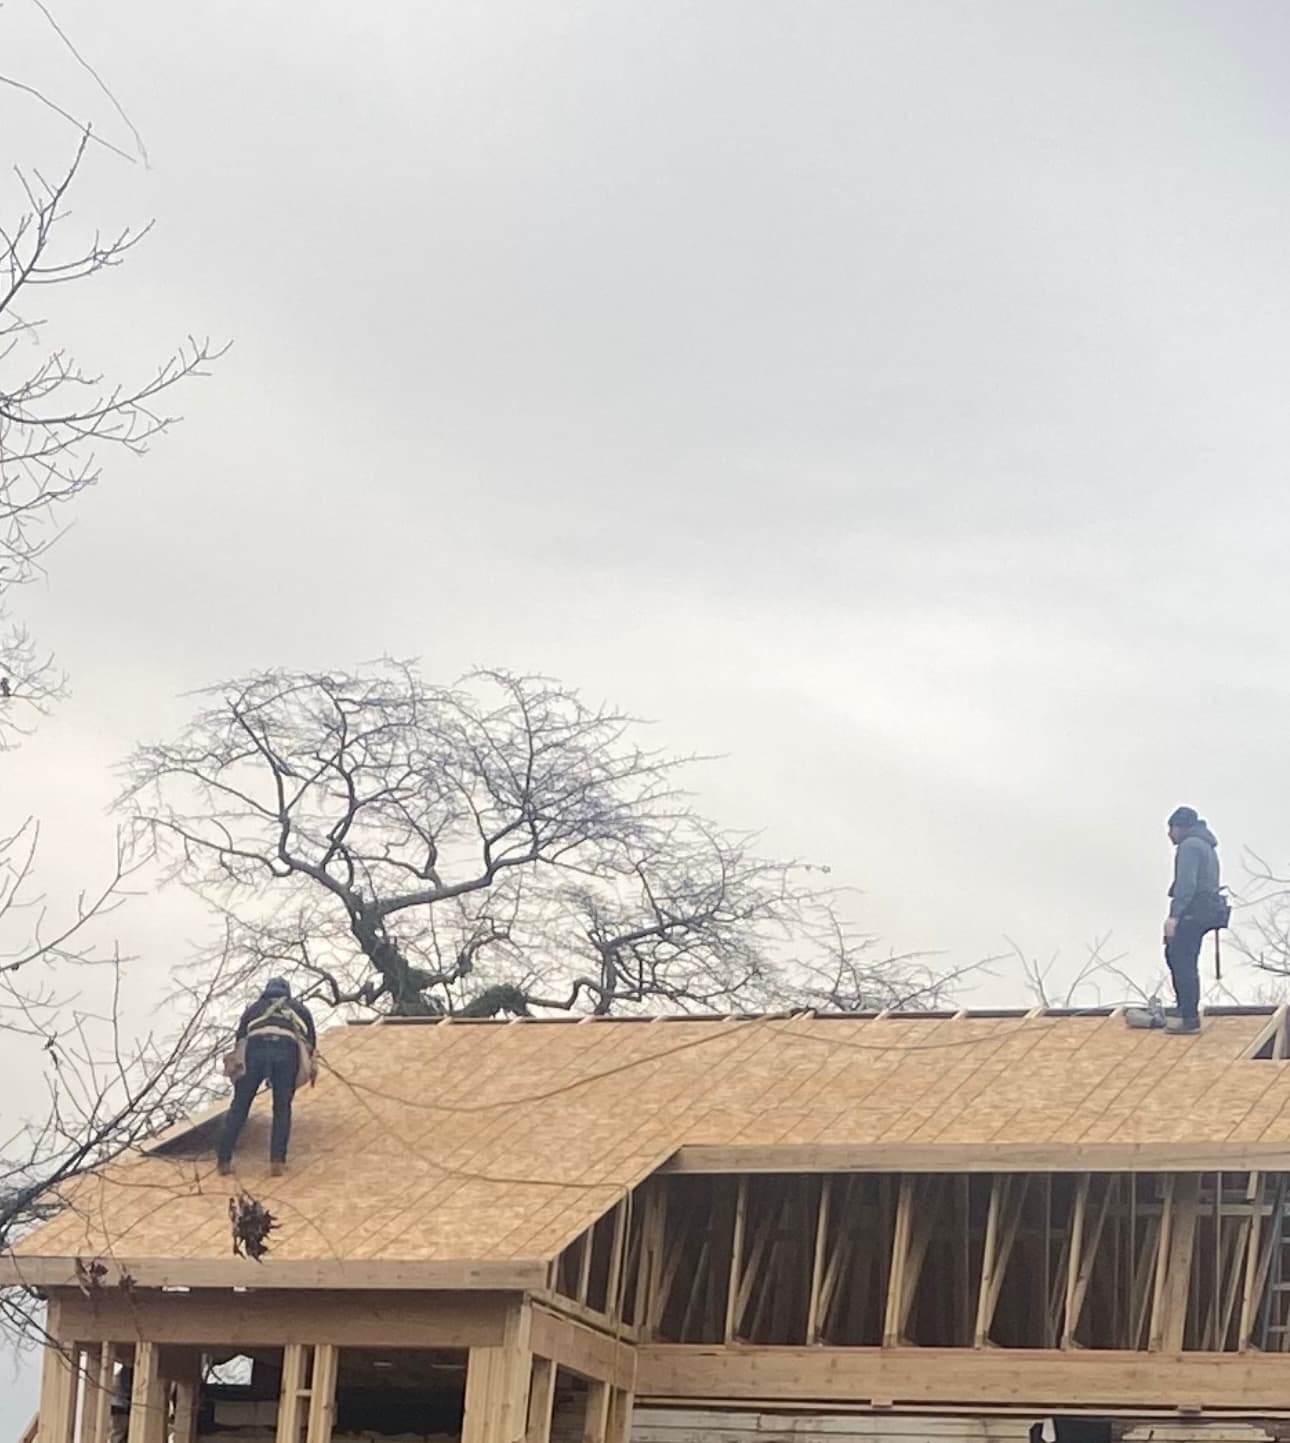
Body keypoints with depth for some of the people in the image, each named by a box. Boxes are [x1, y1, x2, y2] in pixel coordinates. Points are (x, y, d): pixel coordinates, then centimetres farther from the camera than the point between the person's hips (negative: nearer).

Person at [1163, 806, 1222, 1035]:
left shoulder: (1189, 846, -10)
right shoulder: (1205, 845, 22)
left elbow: (1186, 883, -20)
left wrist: (1174, 915, -23)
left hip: (1193, 911, -10)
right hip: (1207, 909, 10)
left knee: (1184, 963, -8)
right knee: (1174, 954, 17)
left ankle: (1190, 1019, -8)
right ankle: (1187, 1011, 18)